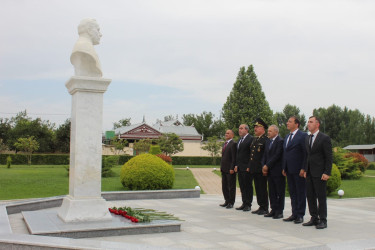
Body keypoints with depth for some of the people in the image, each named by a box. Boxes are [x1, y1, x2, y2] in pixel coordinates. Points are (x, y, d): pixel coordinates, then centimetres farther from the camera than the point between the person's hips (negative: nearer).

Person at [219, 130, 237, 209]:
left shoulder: (233, 144, -11)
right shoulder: (225, 144, 17)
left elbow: (234, 158, -15)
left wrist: (232, 168, -19)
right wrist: (221, 166, 15)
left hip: (230, 169, -9)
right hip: (224, 169, 9)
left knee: (231, 187, 1)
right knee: (224, 186, 13)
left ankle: (231, 203, 8)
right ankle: (227, 201, 22)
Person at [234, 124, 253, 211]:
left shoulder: (250, 139, -9)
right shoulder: (239, 140, 18)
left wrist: (249, 166, -17)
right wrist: (236, 165, 14)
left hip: (246, 167, -8)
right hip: (240, 167, 8)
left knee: (248, 186, -1)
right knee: (242, 187, 10)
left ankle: (248, 205, 5)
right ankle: (244, 203, 17)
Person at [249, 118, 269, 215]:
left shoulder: (266, 140, -9)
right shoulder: (254, 140, 18)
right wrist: (249, 166, 18)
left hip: (261, 169, -8)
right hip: (254, 169, 8)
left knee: (262, 189, -3)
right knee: (257, 189, 12)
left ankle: (265, 208, 4)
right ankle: (260, 207, 19)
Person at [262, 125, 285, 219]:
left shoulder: (280, 141, -10)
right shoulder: (268, 141, 16)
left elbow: (277, 156, -16)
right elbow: (265, 154, 16)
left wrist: (267, 166, -13)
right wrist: (264, 166, 2)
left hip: (278, 171, -8)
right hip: (269, 171, 8)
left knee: (280, 192, 1)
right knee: (272, 192, 10)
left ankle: (279, 211, 6)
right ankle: (273, 210, 17)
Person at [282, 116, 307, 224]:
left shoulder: (303, 136, -8)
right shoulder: (287, 137, 16)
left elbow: (306, 153, -12)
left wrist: (303, 168, -16)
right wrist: (284, 168, 14)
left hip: (299, 170, -8)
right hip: (289, 170, 8)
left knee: (300, 193, 1)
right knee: (292, 193, 12)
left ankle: (300, 215, 8)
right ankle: (294, 214, 19)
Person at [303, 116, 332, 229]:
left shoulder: (325, 138, -7)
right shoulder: (307, 139, 15)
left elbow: (329, 157, -9)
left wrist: (327, 173, -15)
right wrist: (305, 170, 12)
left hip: (319, 173, -7)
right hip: (309, 173, 7)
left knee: (321, 197, -1)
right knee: (310, 196, 9)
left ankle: (322, 220, 7)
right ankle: (314, 218, 18)